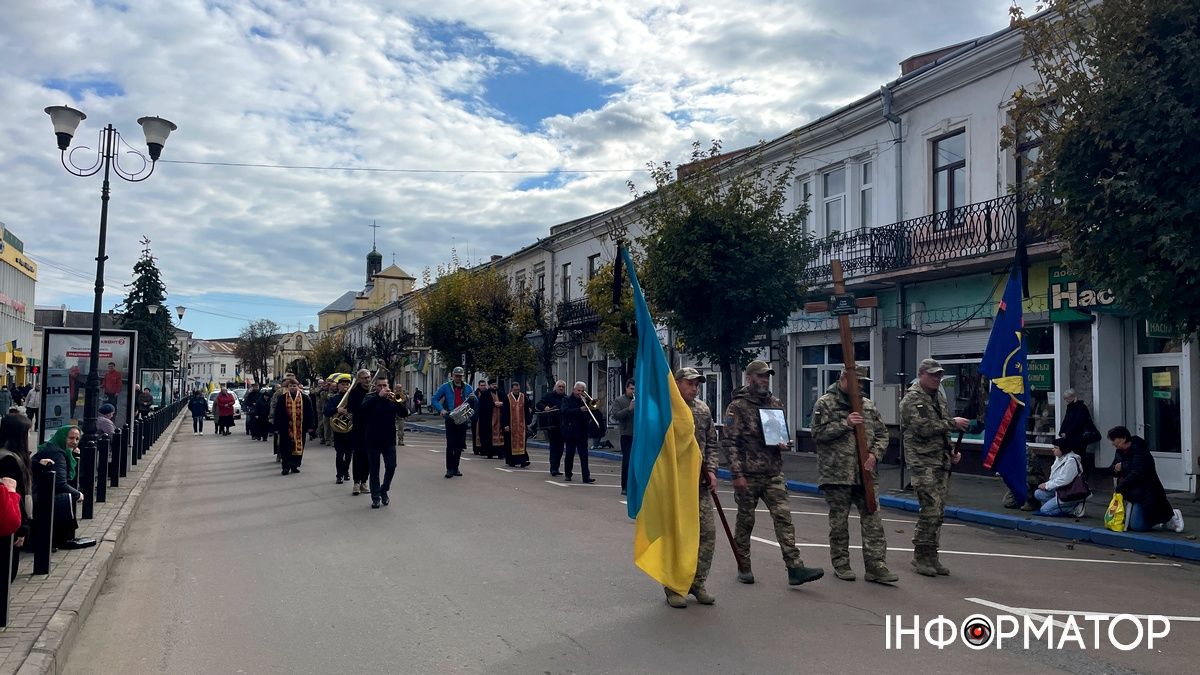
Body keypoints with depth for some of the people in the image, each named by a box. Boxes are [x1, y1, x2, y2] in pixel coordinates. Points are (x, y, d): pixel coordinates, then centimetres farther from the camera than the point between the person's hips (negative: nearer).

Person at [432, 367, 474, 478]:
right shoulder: (446, 387, 1)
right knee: (450, 444, -9)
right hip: (450, 419, -3)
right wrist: (441, 409, -15)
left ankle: (455, 468, 18)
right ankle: (449, 469, -4)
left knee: (460, 445, 7)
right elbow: (434, 400, 2)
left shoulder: (467, 388, 10)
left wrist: (473, 398, -11)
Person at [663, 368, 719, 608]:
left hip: (700, 483, 6)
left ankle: (697, 582, 21)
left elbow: (712, 443, 17)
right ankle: (673, 587, 14)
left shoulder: (703, 410, 11)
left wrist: (711, 470, 5)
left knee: (708, 532, 6)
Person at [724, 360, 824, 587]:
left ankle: (795, 568, -8)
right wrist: (737, 474, -17)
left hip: (773, 473, 5)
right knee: (745, 521, 7)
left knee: (783, 517, -5)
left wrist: (783, 444, 0)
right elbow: (729, 442, -11)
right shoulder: (738, 407, -6)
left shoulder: (775, 404, 12)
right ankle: (744, 568, 20)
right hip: (748, 475, -4)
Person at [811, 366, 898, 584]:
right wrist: (845, 423, -17)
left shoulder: (868, 405, 13)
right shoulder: (825, 403, -2)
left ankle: (876, 566, 6)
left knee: (872, 520, 1)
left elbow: (882, 433, 14)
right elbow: (818, 433, -11)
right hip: (836, 474, -4)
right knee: (839, 522, 6)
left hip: (866, 475, 4)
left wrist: (875, 454, -3)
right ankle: (841, 564, 19)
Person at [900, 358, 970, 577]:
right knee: (930, 510, -12)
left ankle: (931, 555, 17)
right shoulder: (912, 398, -8)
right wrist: (952, 423, -14)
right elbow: (924, 428, -20)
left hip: (942, 461, 8)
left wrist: (952, 451, 14)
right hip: (923, 462, -8)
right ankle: (920, 556, -1)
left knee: (938, 512, 9)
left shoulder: (940, 397, 19)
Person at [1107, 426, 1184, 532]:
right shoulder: (1120, 452, 6)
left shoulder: (1139, 451, -20)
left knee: (1138, 526, -10)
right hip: (1131, 493, 9)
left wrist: (1119, 488, -25)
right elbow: (1111, 470, 13)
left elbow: (1136, 474, -27)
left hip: (1145, 494, -8)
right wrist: (1115, 469, -11)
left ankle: (1172, 516, 11)